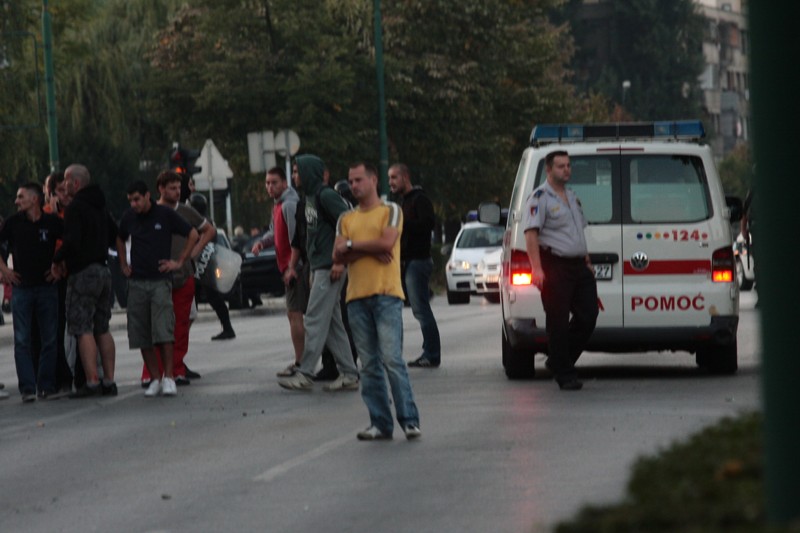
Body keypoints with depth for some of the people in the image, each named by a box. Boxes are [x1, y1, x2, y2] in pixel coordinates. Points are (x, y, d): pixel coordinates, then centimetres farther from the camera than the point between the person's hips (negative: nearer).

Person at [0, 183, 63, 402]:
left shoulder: (52, 223, -1)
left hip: (47, 287, 0)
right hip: (22, 288, 0)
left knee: (49, 339, 2)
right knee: (22, 340, -5)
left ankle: (47, 385, 9)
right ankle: (28, 388, -4)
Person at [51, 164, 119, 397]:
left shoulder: (75, 208, -13)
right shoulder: (101, 206, 14)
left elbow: (71, 241, -21)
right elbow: (114, 235, 22)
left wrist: (57, 260, -6)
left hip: (83, 273, -9)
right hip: (103, 270, 9)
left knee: (83, 329, -8)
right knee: (102, 329, 11)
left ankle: (91, 381, -14)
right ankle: (109, 381, 10)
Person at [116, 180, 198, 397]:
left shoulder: (165, 214, -2)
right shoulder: (128, 218, 8)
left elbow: (193, 234, 5)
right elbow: (120, 239, 29)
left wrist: (179, 262, 1)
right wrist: (123, 265, 19)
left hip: (160, 280, -4)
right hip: (136, 282, 4)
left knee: (163, 331, -14)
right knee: (141, 335, 0)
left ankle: (168, 378, -11)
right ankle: (155, 379, 7)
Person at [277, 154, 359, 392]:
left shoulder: (326, 196, -12)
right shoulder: (310, 197, 18)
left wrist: (340, 261, -22)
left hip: (329, 267, -10)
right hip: (319, 267, 10)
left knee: (315, 319, -9)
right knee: (333, 322, 9)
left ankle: (305, 374, -8)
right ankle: (349, 374, 11)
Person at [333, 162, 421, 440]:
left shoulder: (390, 211, 6)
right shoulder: (346, 219, 18)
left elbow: (386, 242, -11)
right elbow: (338, 255, 5)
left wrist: (352, 245, -1)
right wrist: (370, 249, -8)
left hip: (386, 294, -5)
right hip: (357, 297, 5)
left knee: (392, 359, -12)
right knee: (369, 364, 2)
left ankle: (409, 420, -11)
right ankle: (380, 423, 4)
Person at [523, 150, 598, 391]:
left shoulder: (572, 196, 19)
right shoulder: (539, 197, -7)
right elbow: (531, 233, -15)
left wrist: (587, 260, 24)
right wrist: (536, 268, -25)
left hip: (578, 266, 8)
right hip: (555, 267, -8)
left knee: (587, 315, 4)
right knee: (558, 321, -4)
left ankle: (558, 361, 20)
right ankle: (565, 375, 1)